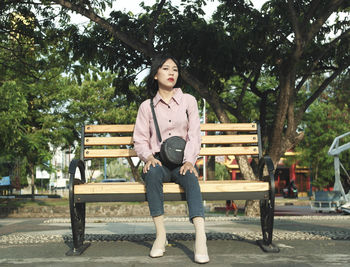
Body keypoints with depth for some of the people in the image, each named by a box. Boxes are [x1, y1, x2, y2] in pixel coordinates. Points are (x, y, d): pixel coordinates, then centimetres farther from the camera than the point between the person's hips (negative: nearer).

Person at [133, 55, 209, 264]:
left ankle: (201, 238, -50)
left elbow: (194, 135, 1)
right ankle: (161, 235, -33)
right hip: (159, 162, 0)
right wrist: (149, 156, -17)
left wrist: (189, 161, -17)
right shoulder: (147, 106, 10)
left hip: (182, 163, 0)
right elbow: (140, 139, 6)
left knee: (190, 176, -35)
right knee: (152, 172, -36)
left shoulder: (188, 101, 10)